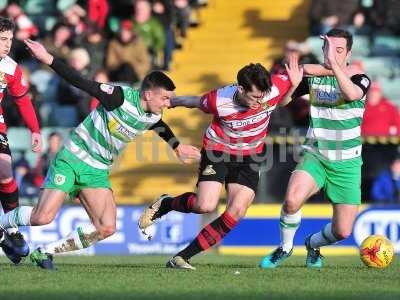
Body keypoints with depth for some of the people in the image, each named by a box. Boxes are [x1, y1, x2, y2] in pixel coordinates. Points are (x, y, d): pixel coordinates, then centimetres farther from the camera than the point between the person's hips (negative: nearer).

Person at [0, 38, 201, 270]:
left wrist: (177, 146, 43)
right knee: (43, 217, -18)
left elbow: (162, 128, 27)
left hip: (98, 172, 7)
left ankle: (45, 253, 1)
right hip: (72, 160, -7)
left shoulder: (153, 118, 1)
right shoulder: (121, 97, -19)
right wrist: (49, 59, -30)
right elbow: (83, 83, -21)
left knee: (106, 229, -9)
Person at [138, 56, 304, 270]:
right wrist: (168, 102, 11)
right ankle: (164, 205, 13)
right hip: (218, 149, -3)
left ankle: (183, 257, -4)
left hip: (249, 156, 3)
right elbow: (194, 102, -7)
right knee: (205, 206, -21)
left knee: (237, 211, -13)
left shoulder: (276, 87, -24)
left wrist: (294, 85, -20)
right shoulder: (219, 101, -29)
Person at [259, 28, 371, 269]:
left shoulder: (359, 78, -9)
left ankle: (313, 244, 34)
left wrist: (334, 64, -42)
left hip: (347, 163, -1)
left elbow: (352, 94, -34)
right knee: (292, 200, -29)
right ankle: (285, 248, -1)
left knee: (342, 232, -2)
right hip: (315, 157, 1)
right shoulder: (313, 75, -1)